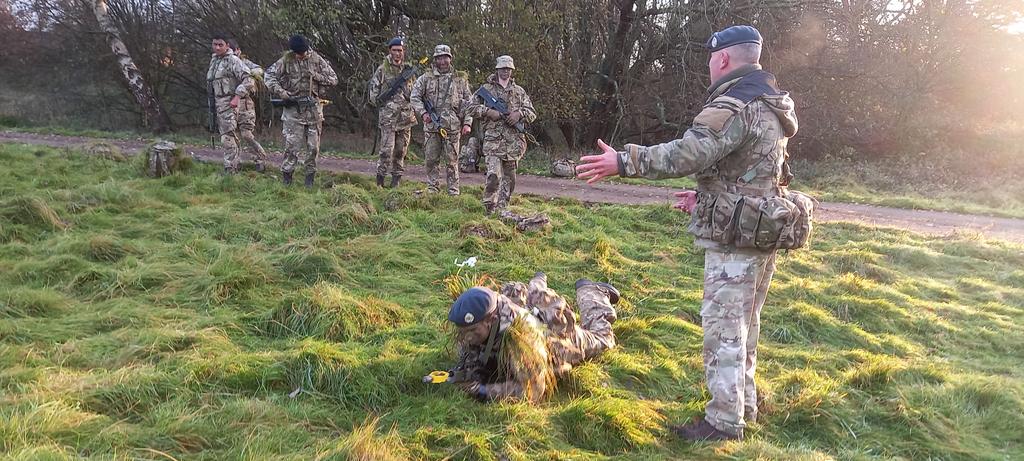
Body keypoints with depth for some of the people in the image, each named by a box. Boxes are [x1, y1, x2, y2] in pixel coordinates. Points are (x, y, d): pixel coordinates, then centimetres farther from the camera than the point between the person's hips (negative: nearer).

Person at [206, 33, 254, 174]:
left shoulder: (233, 60, -9)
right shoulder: (213, 60, 17)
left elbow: (248, 80, -16)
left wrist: (237, 96, -21)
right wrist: (212, 102, 19)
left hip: (229, 103, -9)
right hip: (217, 103, 9)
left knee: (228, 138, -13)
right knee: (231, 138, 14)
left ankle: (230, 170, -12)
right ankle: (234, 167, 22)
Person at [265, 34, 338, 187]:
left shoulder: (317, 59, 2)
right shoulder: (286, 60, -1)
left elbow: (334, 79, 4)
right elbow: (269, 74, -1)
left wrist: (316, 76, -9)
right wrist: (280, 91, -13)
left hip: (313, 107, 2)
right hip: (293, 107, -2)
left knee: (313, 146, 5)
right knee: (292, 144, -4)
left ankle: (310, 177, 15)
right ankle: (286, 176, 7)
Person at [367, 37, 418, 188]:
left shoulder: (409, 70, 12)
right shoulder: (382, 69, 3)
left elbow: (416, 91, 20)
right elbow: (373, 89, 5)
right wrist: (379, 101, -7)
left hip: (406, 117, 4)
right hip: (387, 117, -3)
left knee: (401, 150, 7)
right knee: (386, 149, -10)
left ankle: (397, 178, 15)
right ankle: (380, 179, -1)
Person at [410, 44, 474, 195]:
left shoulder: (460, 79, 9)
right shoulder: (426, 78, 8)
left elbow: (469, 102, 9)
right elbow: (414, 97, 7)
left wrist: (467, 123, -1)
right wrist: (423, 113, -8)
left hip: (452, 126, -1)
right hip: (431, 126, 1)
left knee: (452, 160, 1)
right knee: (431, 159, 4)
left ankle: (453, 190, 8)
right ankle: (432, 187, 15)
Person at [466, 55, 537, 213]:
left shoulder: (519, 91, 15)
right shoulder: (486, 88, 8)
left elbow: (532, 113, 13)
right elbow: (472, 108, 6)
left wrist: (519, 113, -7)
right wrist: (488, 111, -10)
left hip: (514, 141, 3)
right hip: (493, 139, -3)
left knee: (509, 176, 7)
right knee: (494, 174, -17)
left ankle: (502, 208, 18)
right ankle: (489, 207, -4)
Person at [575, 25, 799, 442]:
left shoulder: (734, 105, -18)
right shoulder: (769, 104, 15)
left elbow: (687, 153, -32)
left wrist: (623, 162, -30)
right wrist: (707, 197, 21)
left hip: (733, 240, -10)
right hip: (763, 232, 10)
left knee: (724, 330, -2)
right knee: (745, 325, 20)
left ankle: (724, 422, 7)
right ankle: (744, 403, 33)